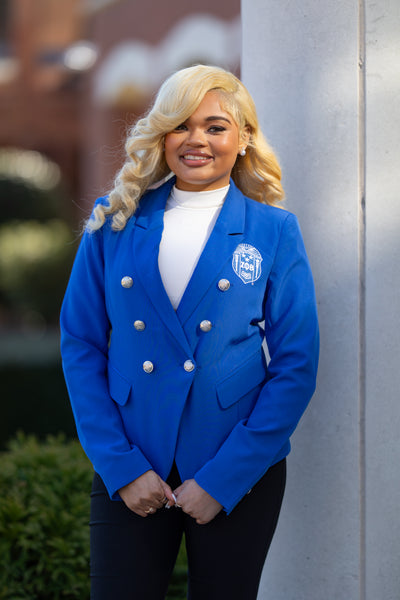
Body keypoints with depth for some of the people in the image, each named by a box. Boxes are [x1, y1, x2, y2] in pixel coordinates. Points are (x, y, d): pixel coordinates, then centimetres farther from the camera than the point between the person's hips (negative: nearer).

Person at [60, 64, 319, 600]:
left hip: (241, 476, 0)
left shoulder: (274, 231, 0)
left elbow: (296, 366, -3)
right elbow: (81, 345, 3)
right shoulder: (115, 223, 4)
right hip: (130, 472, 1)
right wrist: (122, 467, -7)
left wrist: (223, 478, -9)